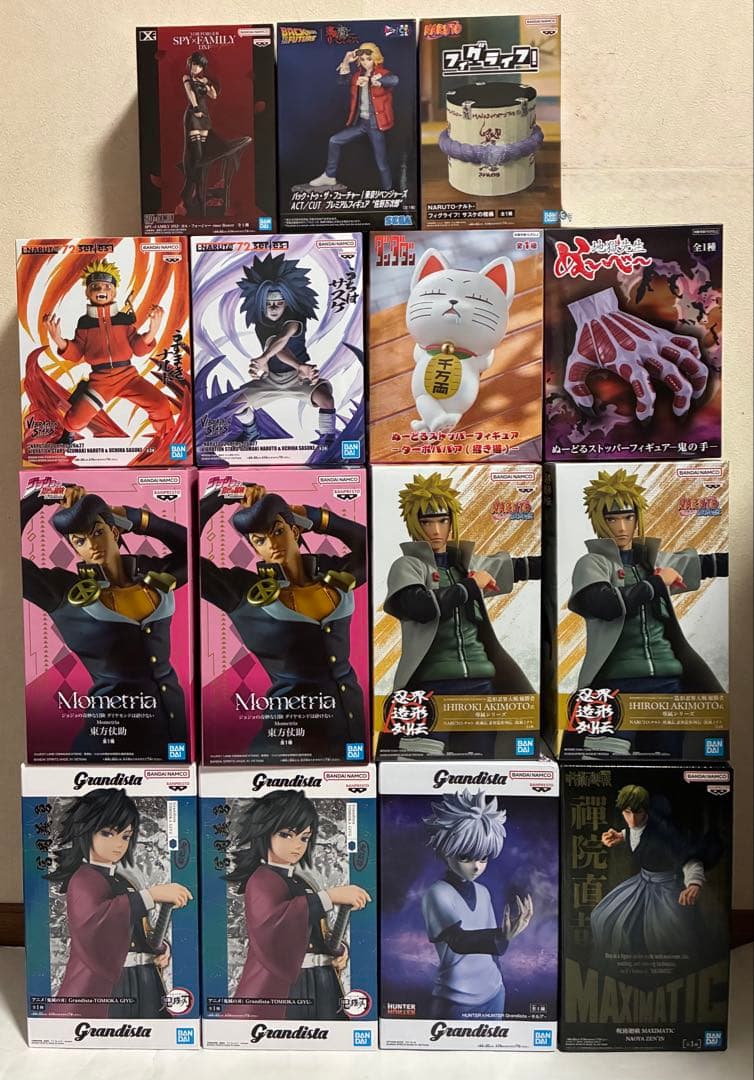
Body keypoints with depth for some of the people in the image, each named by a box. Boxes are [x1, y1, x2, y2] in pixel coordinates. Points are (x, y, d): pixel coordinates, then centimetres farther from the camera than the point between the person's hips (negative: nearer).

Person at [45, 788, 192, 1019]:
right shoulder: (85, 879, -13)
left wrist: (161, 948, -1)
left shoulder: (123, 878, 14)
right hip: (106, 987, -8)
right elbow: (89, 923, -36)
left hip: (142, 984, 8)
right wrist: (151, 894, -38)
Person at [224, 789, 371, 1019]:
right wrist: (329, 896, -36)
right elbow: (268, 924, -36)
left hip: (321, 985, 9)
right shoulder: (263, 880, -14)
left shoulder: (300, 878, 13)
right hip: (286, 988, -8)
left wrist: (337, 948, -2)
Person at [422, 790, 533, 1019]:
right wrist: (501, 936, -45)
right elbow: (458, 941, -30)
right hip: (456, 1000, -6)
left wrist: (506, 934, -10)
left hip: (493, 993, 6)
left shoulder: (483, 892, 5)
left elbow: (489, 943, 10)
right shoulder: (436, 894, -15)